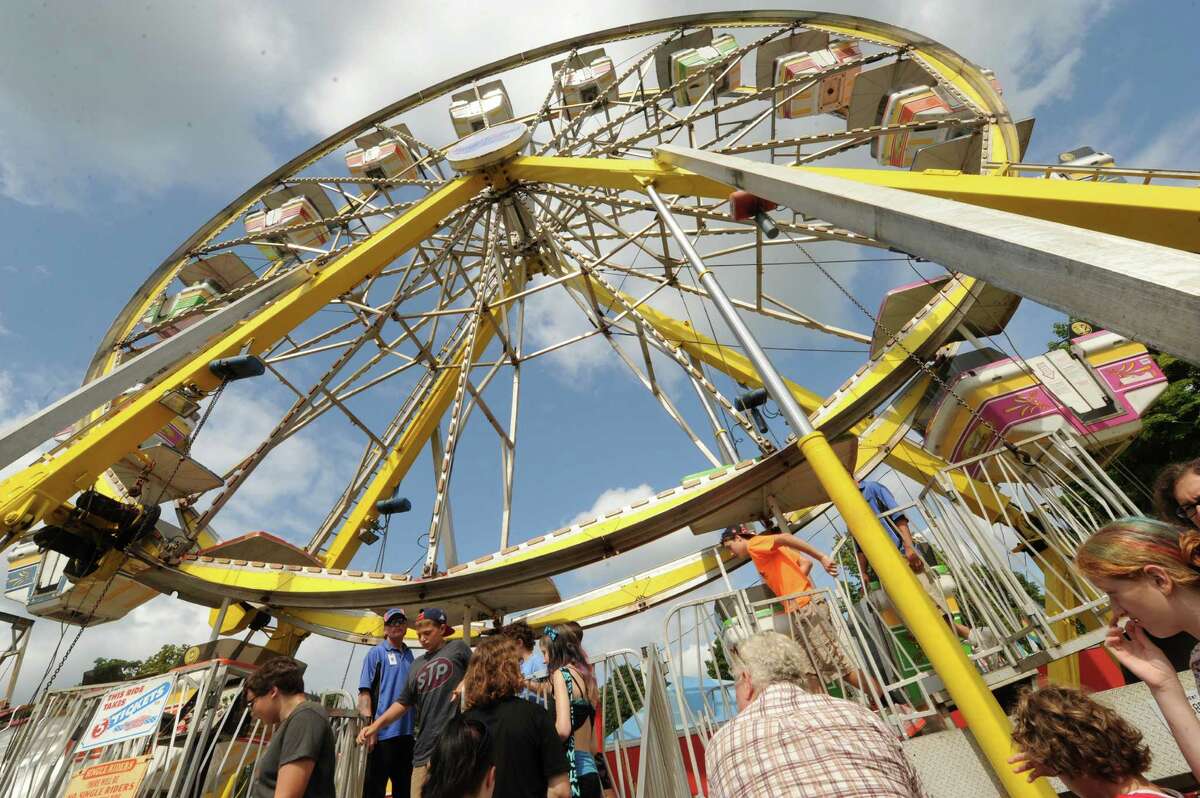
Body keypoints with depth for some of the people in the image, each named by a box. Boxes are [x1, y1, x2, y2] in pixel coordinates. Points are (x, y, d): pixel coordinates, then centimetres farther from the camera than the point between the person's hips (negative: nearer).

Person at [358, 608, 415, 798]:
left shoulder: (409, 655, 10)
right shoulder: (376, 653, -5)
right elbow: (365, 691, -8)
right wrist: (368, 723, -16)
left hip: (407, 732, 6)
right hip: (383, 731, -5)